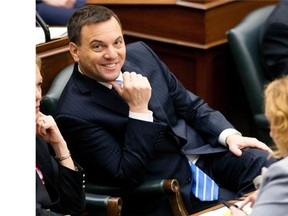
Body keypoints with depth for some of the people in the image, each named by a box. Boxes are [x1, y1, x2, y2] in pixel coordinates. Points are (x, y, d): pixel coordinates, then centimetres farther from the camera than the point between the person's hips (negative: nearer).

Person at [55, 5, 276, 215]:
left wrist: (229, 135, -4)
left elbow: (191, 105, 13)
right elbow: (129, 177, -18)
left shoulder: (140, 53, 2)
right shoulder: (74, 115, -17)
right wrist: (139, 109, -24)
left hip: (207, 153, 6)